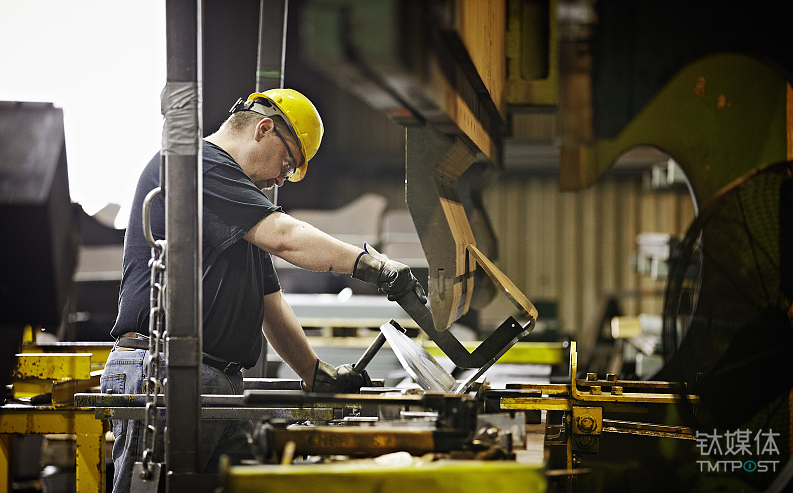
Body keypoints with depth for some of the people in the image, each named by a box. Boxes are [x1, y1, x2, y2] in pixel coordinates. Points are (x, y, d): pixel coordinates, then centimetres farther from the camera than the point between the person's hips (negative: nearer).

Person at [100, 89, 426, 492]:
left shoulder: (243, 205, 28)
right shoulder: (196, 164, -5)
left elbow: (269, 302, 30)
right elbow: (281, 236, -16)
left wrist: (316, 375, 25)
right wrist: (370, 263, -17)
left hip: (224, 383, 10)